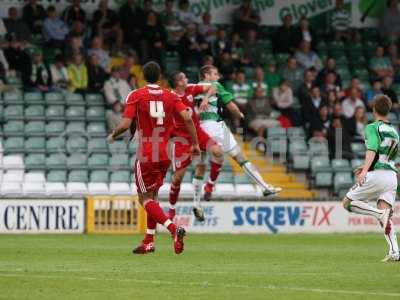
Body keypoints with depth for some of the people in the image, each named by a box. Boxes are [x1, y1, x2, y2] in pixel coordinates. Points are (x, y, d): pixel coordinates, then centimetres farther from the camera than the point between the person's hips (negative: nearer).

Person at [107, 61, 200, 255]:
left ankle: (173, 228, -22)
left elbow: (126, 124, -12)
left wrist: (113, 135, 8)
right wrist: (195, 144, 2)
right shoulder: (170, 96, 6)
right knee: (152, 195, 19)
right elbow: (187, 118, -5)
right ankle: (149, 242, 18)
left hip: (146, 155, -5)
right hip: (165, 155, 5)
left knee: (145, 199, 0)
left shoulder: (135, 96, -4)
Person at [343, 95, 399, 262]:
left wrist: (365, 171, -31)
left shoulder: (372, 128, -2)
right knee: (385, 218, 3)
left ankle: (380, 213, -17)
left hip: (376, 175, -7)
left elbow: (372, 150, -20)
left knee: (348, 203, 5)